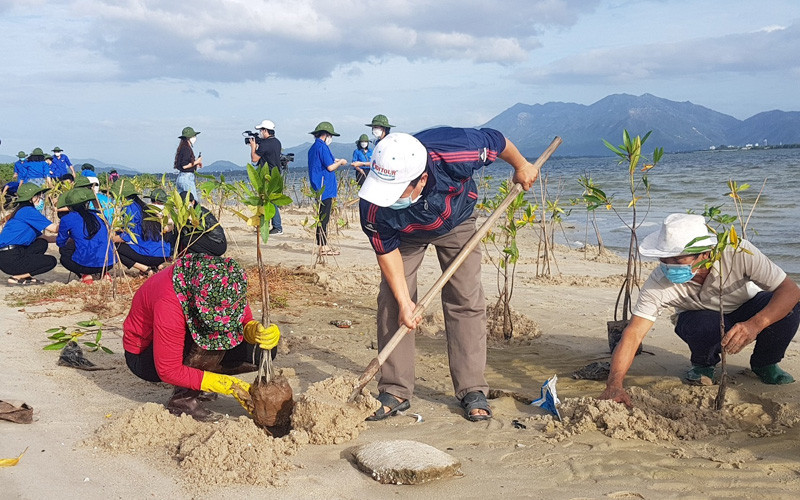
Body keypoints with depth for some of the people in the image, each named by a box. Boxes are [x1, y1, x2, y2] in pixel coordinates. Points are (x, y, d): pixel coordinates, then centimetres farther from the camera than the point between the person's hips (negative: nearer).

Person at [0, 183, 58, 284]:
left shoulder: (21, 212, 22)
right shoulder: (28, 211, -9)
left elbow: (42, 237, 21)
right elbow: (53, 228, -13)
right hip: (9, 259, -9)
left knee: (42, 244, 16)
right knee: (51, 261, -2)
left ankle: (24, 274, 6)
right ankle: (17, 278, -5)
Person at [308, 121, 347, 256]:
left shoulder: (313, 147, 17)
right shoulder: (322, 147, -13)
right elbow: (330, 167, -16)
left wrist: (334, 161, 19)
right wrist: (340, 162, 1)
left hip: (319, 188, 10)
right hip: (324, 188, -10)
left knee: (322, 217, 12)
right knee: (323, 218, -7)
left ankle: (322, 245, 15)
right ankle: (323, 247, -5)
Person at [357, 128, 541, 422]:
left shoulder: (454, 152, -43)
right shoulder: (373, 207, -38)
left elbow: (496, 140, -21)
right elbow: (386, 251, -20)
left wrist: (521, 166, -2)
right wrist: (404, 301, -22)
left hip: (456, 223, 0)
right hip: (405, 235, 0)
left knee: (466, 302, -6)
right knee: (391, 304, -9)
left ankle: (473, 391, 3)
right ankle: (394, 392, 1)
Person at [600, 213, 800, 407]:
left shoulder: (737, 253, -34)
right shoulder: (659, 282, -32)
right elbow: (633, 334, -33)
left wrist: (755, 324, -50)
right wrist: (614, 384, -48)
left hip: (745, 314, 1)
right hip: (701, 318, -1)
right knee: (703, 324, -36)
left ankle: (765, 363, 1)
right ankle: (703, 365, 0)